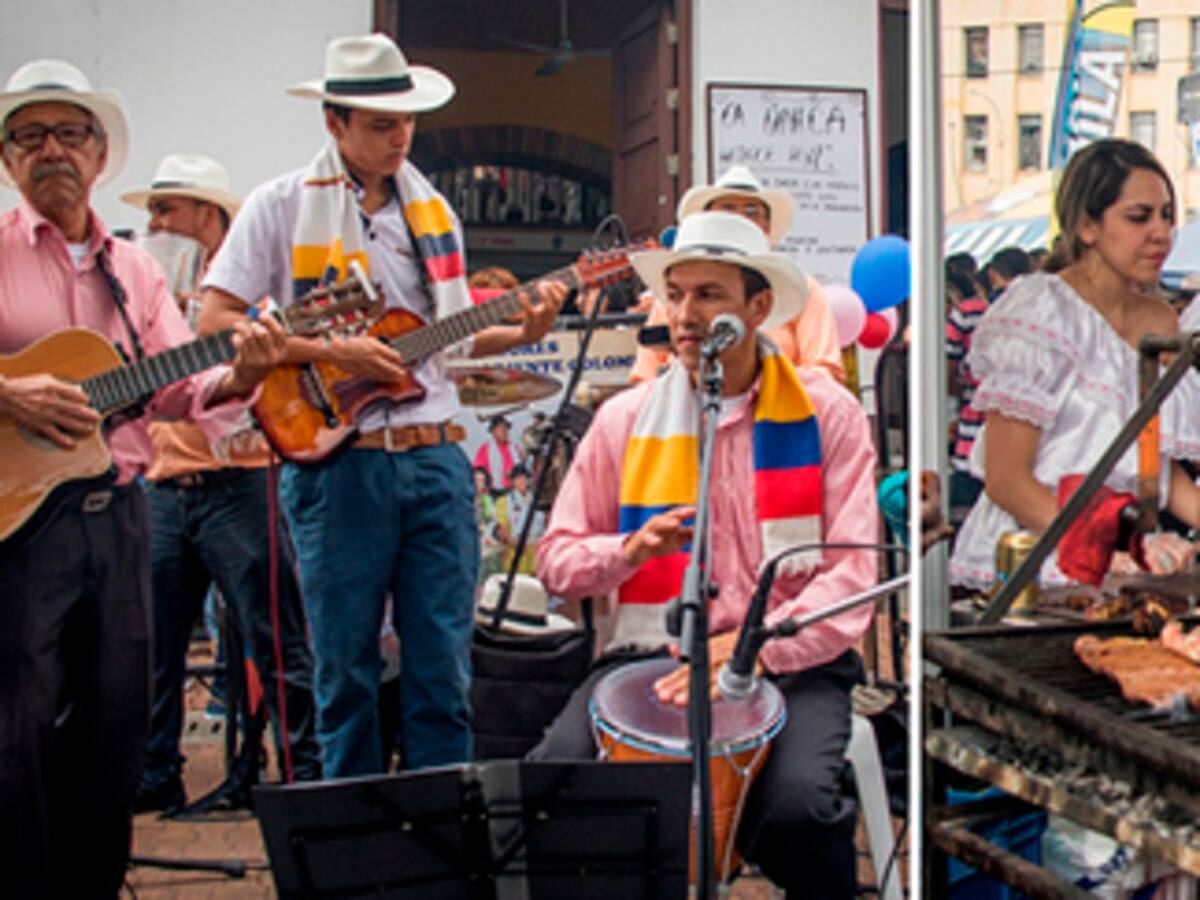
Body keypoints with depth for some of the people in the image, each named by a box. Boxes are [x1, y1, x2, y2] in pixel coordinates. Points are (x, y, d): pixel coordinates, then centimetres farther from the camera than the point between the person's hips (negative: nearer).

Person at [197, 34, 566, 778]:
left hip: (436, 457, 4)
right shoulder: (281, 206, -1)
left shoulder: (432, 208, 14)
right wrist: (334, 350, -15)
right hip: (336, 460, -3)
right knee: (348, 668, 5)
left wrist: (523, 331, 1)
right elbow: (216, 322, -7)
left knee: (444, 666, 4)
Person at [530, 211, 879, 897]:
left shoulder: (828, 413, 1)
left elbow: (853, 572, -6)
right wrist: (632, 548, -10)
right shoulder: (625, 420, 8)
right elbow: (557, 559, 11)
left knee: (795, 806, -30)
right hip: (649, 653, 2)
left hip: (791, 663, -2)